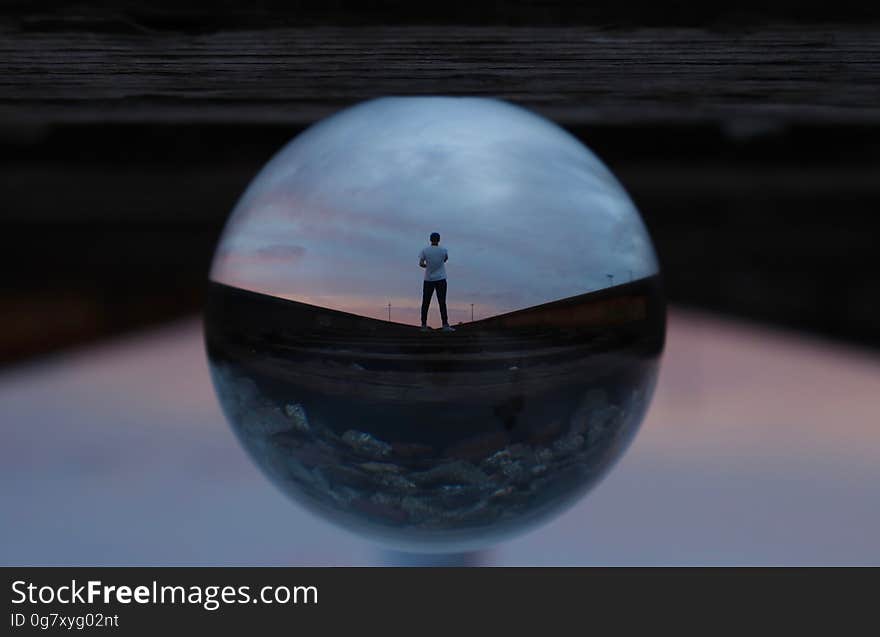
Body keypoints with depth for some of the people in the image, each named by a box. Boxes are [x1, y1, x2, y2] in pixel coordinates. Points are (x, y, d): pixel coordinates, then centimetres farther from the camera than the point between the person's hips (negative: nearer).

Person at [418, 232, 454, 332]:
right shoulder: (443, 250, -4)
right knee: (442, 302, -1)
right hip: (440, 279, -1)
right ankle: (445, 325, -7)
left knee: (425, 303, 6)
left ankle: (424, 325, 5)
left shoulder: (424, 250, -5)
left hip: (428, 280, 1)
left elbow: (421, 264, -5)